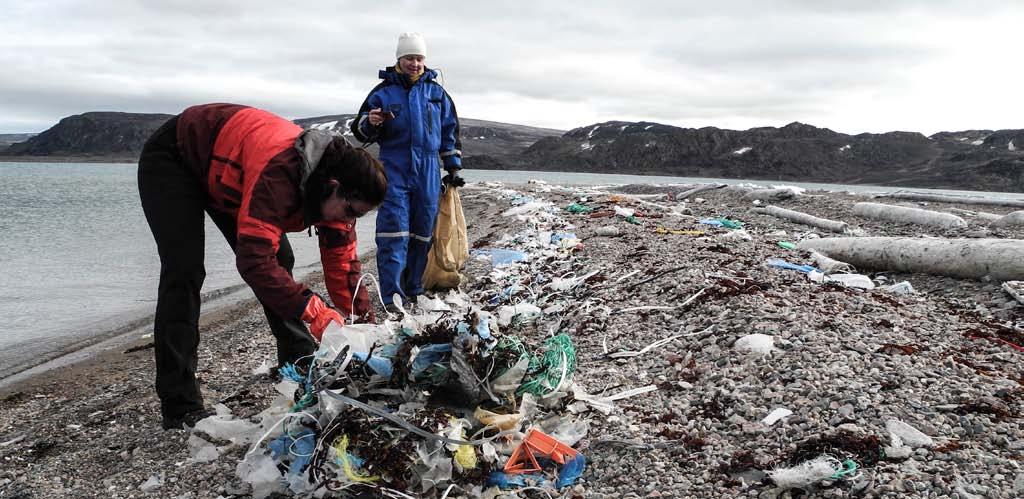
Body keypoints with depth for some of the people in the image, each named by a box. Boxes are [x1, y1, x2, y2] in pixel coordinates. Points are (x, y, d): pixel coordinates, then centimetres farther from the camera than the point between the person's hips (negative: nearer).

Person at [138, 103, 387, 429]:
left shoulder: (333, 192, -17)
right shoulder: (278, 174, -43)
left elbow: (343, 265, -11)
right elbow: (254, 261, -46)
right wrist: (314, 311, -47)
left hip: (224, 169, 7)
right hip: (172, 160, -7)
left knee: (279, 261, 0)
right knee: (185, 273, -18)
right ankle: (180, 407, -12)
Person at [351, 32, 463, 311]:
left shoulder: (437, 92, 11)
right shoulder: (383, 92, 5)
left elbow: (450, 132, 18)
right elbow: (360, 130, 6)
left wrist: (453, 167, 15)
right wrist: (371, 124, -17)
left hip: (428, 172, 3)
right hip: (394, 170, -3)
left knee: (423, 233, 7)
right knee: (393, 232, -12)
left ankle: (413, 290, 19)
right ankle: (390, 295, -11)